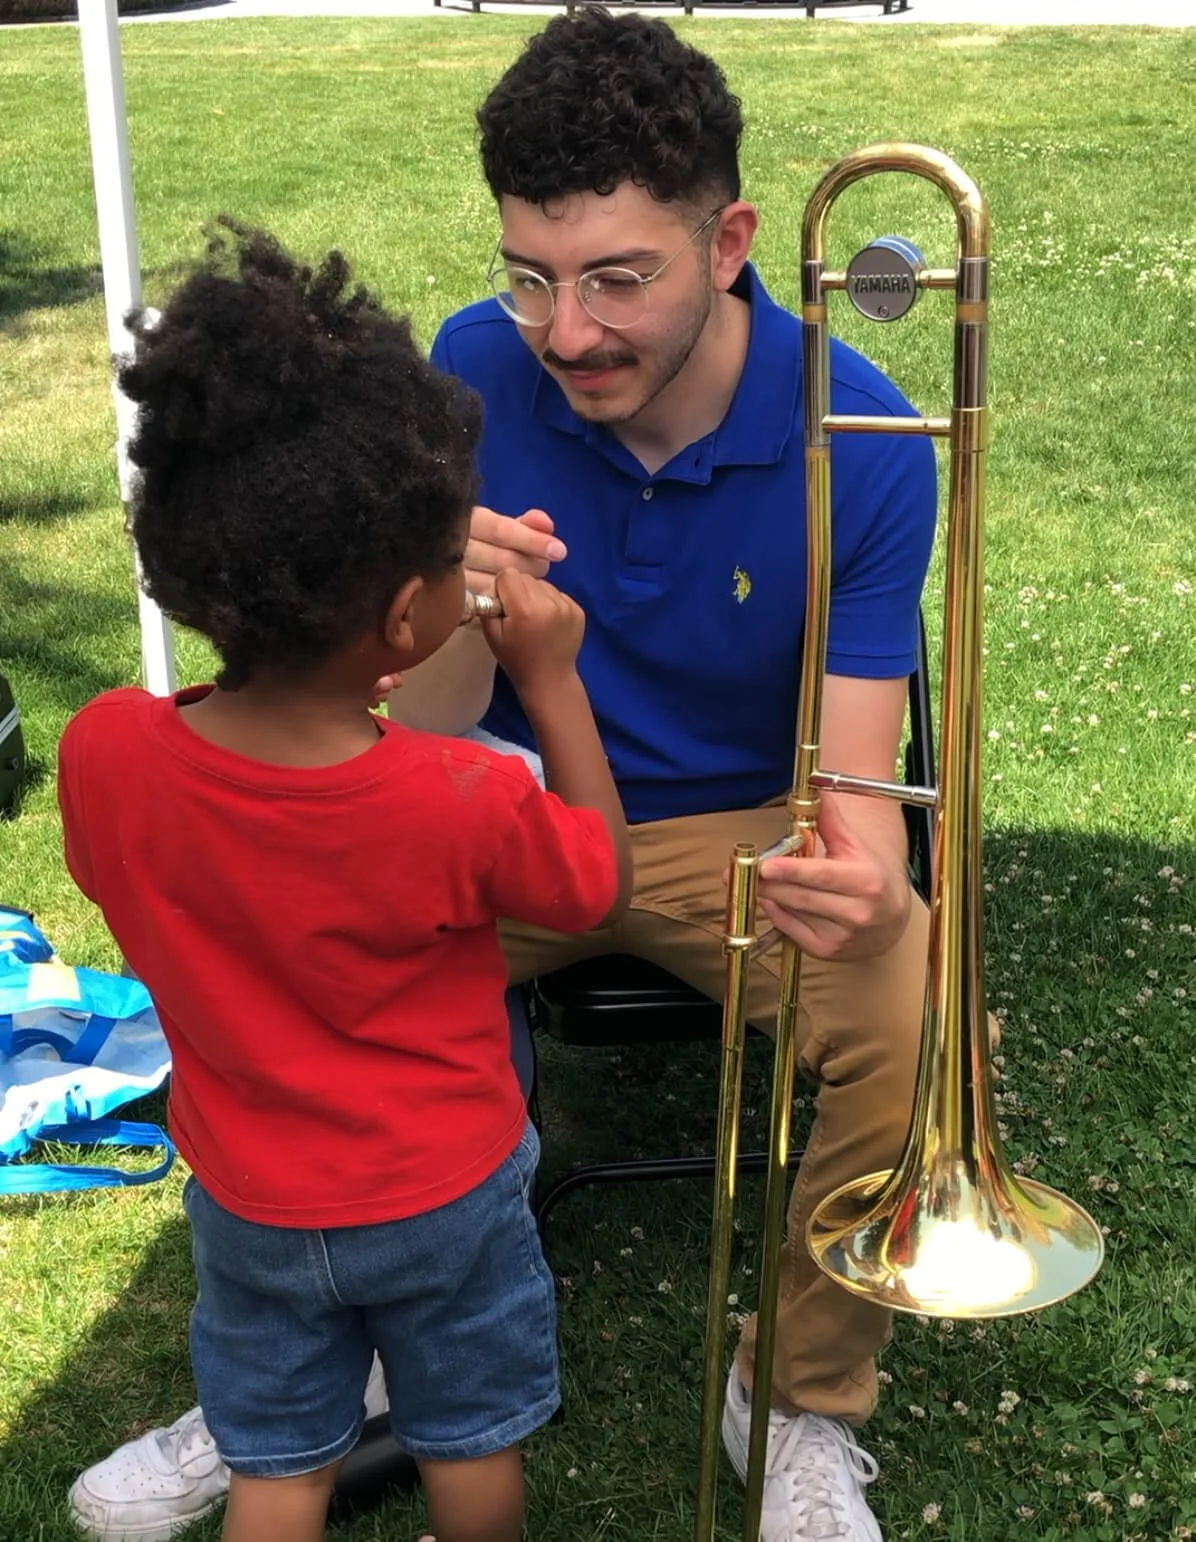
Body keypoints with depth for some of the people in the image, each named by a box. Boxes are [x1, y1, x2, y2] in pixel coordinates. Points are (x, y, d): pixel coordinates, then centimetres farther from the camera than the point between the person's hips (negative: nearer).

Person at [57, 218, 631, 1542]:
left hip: (251, 1203, 2)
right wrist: (553, 681, -8)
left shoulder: (101, 753, -24)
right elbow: (600, 886, -11)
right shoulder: (464, 803, -33)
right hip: (444, 1196, -2)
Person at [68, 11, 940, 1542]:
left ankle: (803, 1406, 1)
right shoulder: (478, 371, -15)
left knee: (918, 1022, -29)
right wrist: (460, 607, -38)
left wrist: (862, 872, -43)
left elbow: (854, 771, -18)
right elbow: (432, 730, -14)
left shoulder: (857, 438, -19)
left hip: (743, 829, -1)